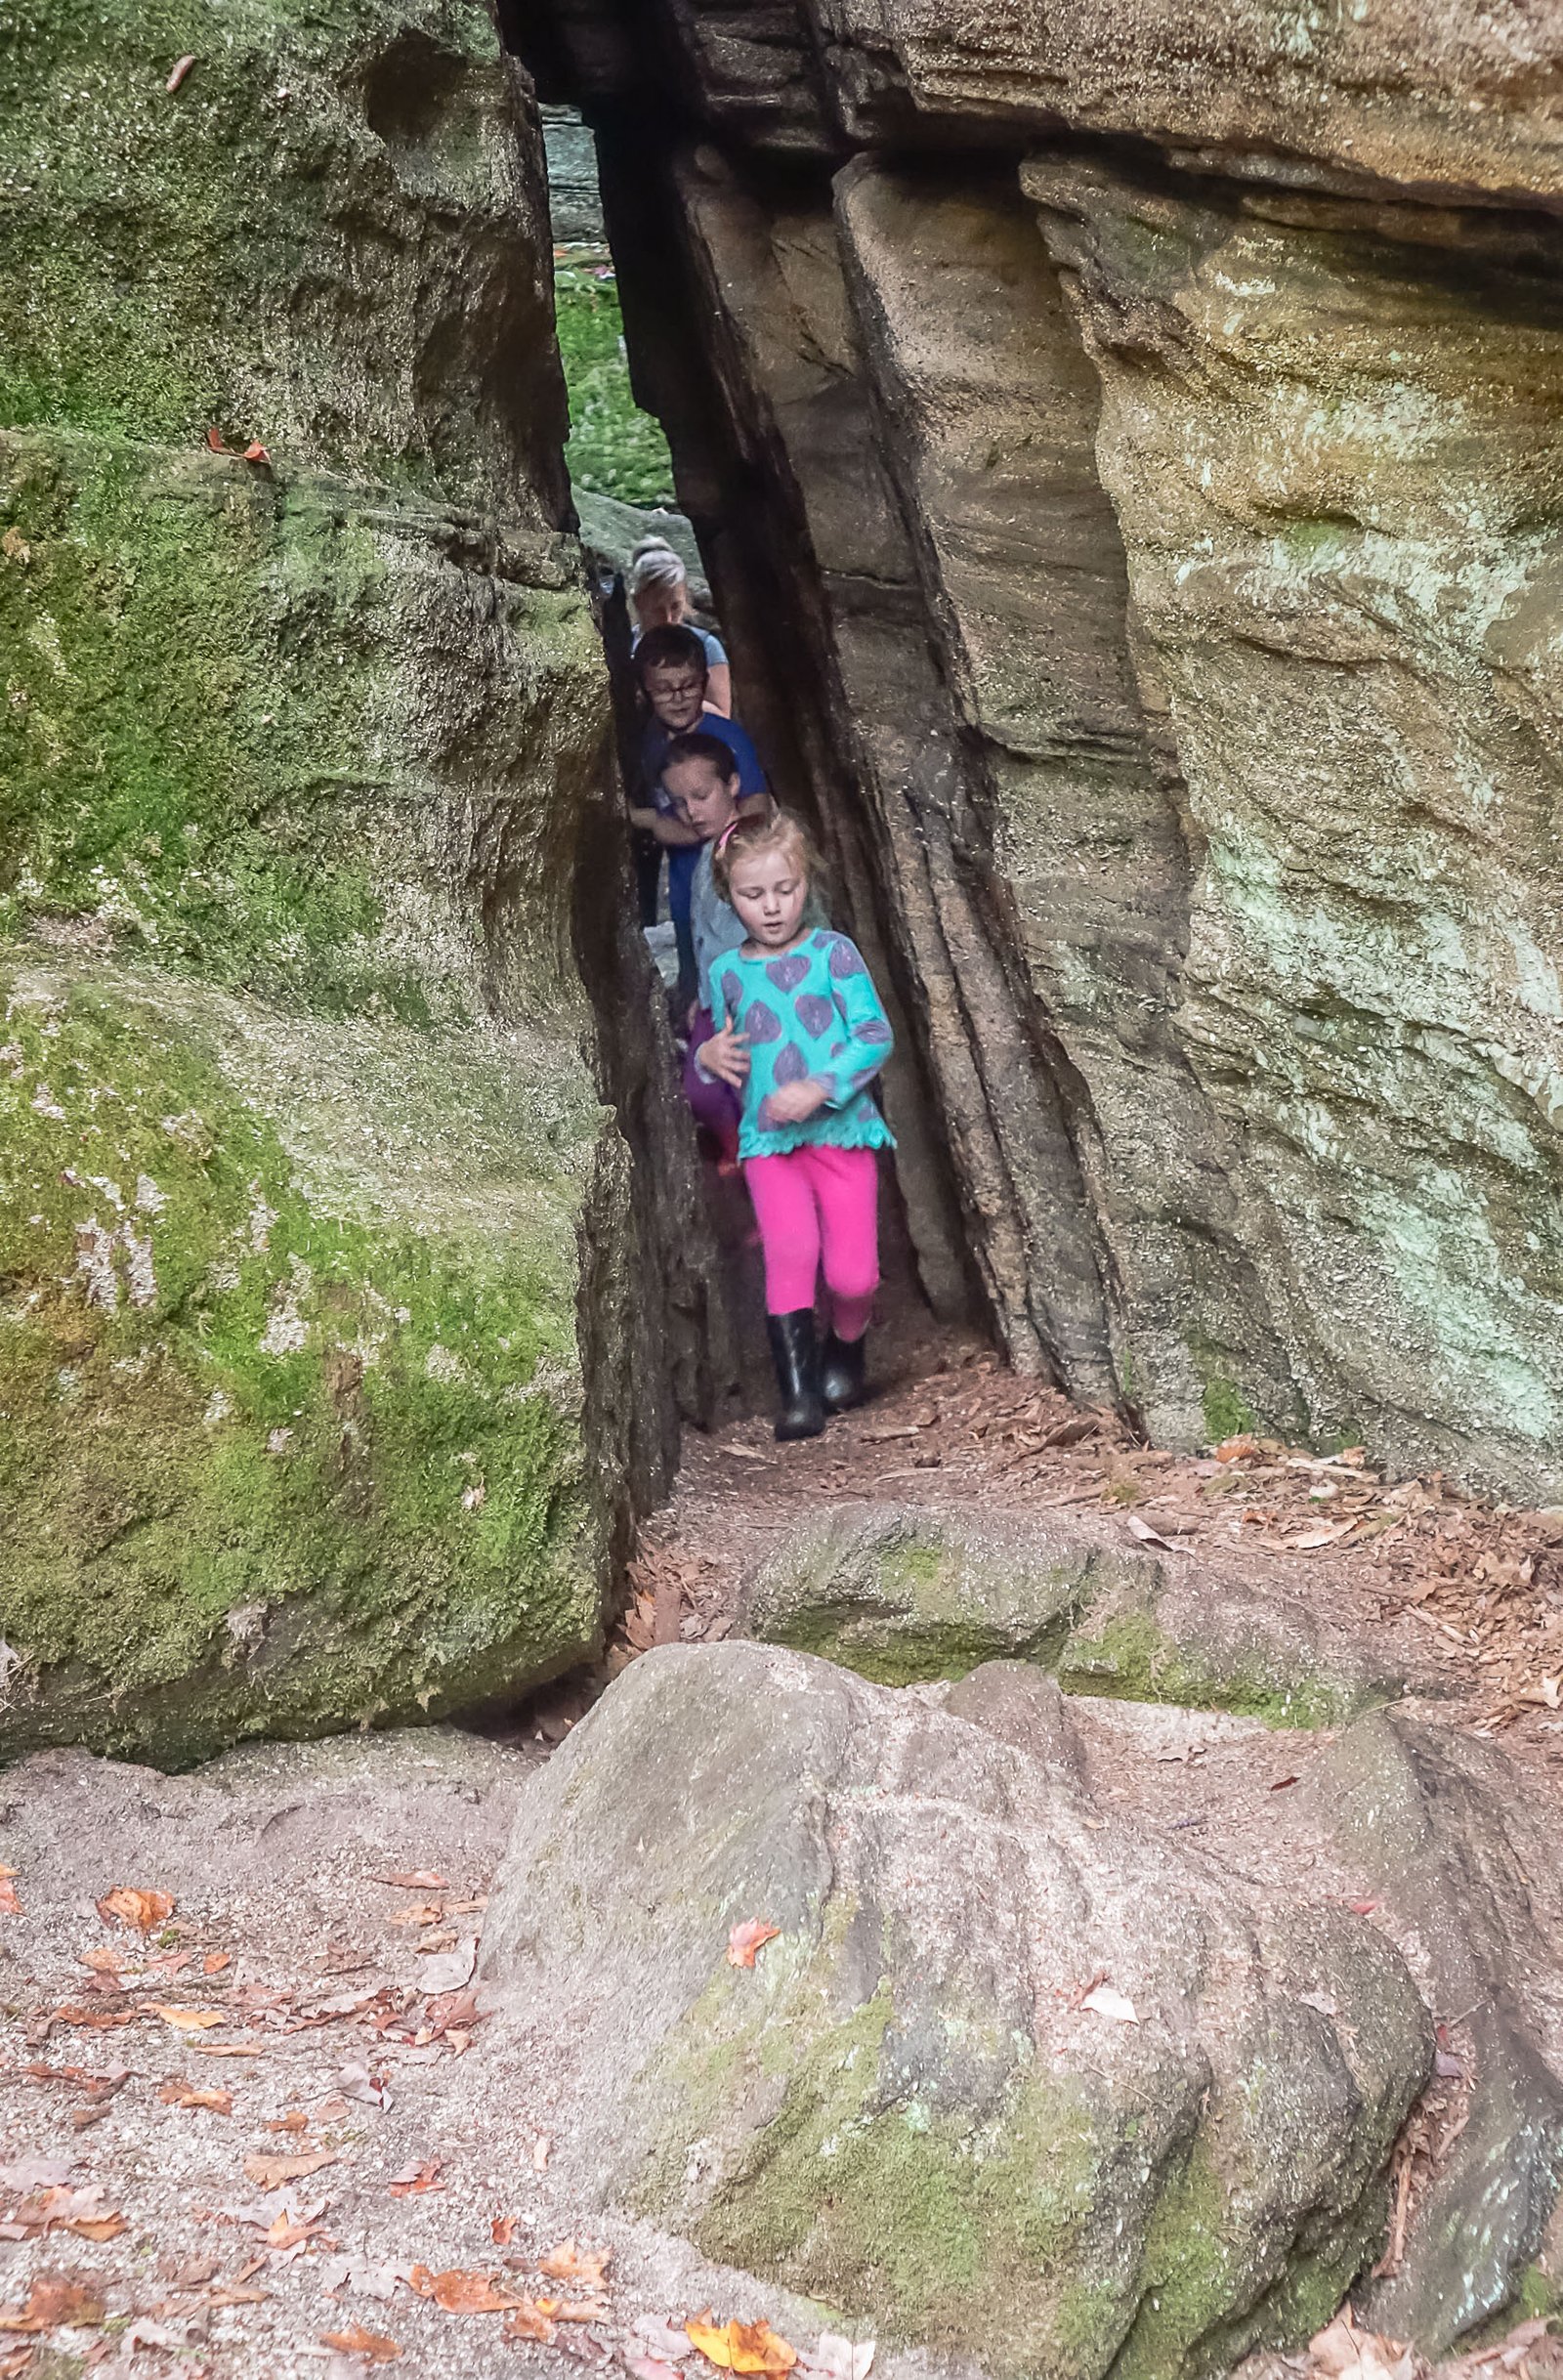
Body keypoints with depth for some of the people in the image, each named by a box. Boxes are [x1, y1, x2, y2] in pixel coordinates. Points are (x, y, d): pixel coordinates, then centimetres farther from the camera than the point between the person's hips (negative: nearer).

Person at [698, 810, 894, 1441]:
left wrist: (819, 1088, -19)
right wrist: (710, 1057, 0)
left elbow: (875, 1035, -7)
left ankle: (846, 1349, 26)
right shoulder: (726, 974, 10)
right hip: (768, 1141, 2)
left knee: (853, 1272, -8)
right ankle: (798, 1392, -16)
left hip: (842, 1131, -1)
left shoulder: (833, 952, -1)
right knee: (790, 1247, -22)